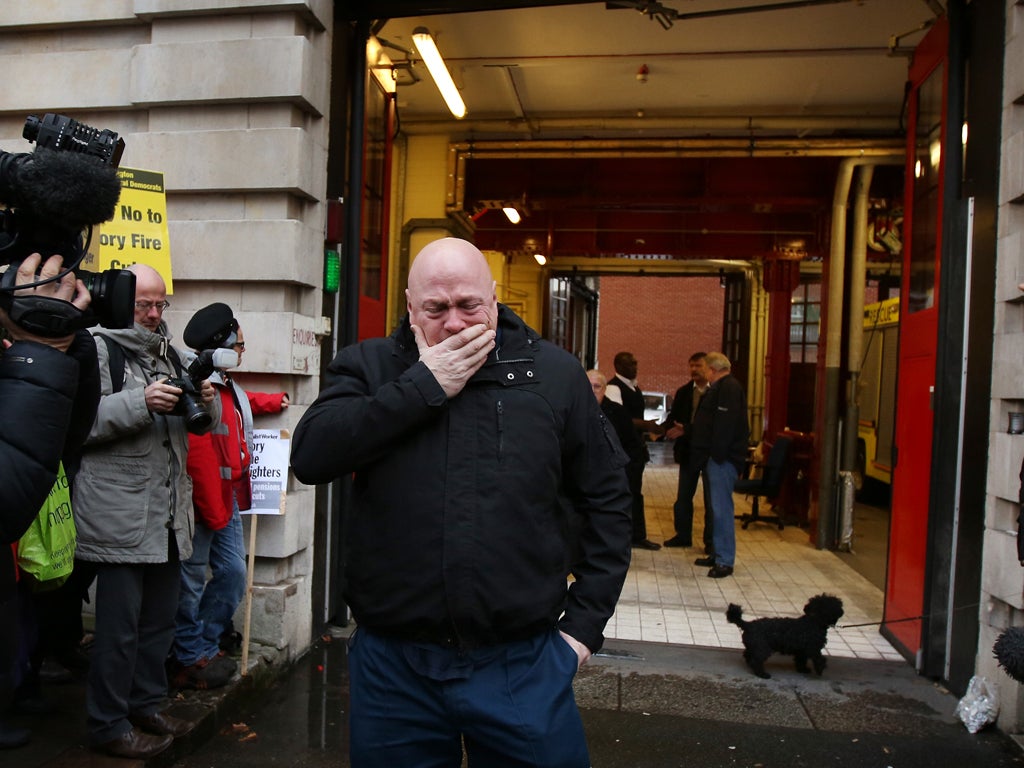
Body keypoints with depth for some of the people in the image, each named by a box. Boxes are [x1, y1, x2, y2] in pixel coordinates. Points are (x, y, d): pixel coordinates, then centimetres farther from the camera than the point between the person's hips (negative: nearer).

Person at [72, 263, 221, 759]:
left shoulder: (171, 354, 17)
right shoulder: (100, 350, -6)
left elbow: (202, 424, 21)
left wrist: (207, 401, -1)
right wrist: (139, 402, -24)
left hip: (169, 513, 7)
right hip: (120, 515, -7)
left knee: (160, 619, 16)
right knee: (120, 626, 1)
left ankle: (146, 705, 31)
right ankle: (109, 726, 16)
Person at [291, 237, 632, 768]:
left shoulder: (555, 373, 1)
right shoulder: (369, 366, 1)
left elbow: (606, 499, 6)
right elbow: (310, 456, -15)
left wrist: (587, 620, 2)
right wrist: (423, 385, -15)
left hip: (522, 664, 0)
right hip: (392, 664, 1)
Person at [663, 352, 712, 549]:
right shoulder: (683, 392, 8)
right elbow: (672, 417, 5)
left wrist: (685, 430, -21)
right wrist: (670, 430, -18)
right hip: (688, 451, 5)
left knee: (711, 499, 5)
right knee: (683, 497, 11)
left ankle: (711, 540, 15)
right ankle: (683, 535, 23)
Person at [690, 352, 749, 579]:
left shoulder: (728, 387, -14)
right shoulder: (720, 387, 19)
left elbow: (726, 423, -23)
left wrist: (717, 454, -23)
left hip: (722, 459, -11)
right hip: (714, 458, 11)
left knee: (722, 508, -8)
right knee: (718, 507, 15)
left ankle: (725, 561, -4)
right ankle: (718, 554, 23)